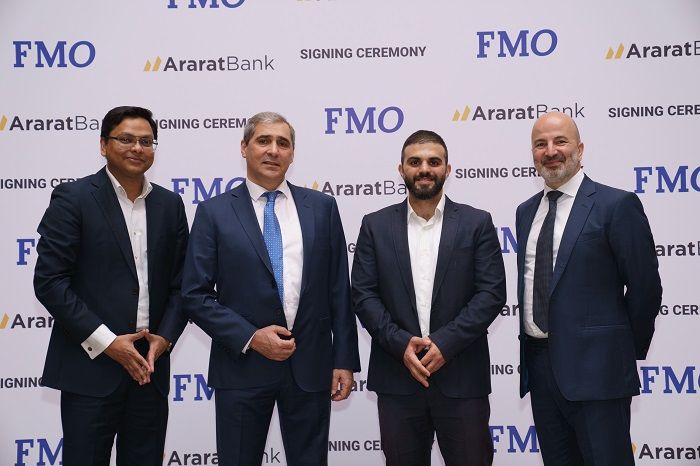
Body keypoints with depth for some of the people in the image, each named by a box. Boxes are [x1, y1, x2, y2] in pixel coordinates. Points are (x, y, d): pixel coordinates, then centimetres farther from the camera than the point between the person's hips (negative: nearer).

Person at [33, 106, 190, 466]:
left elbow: (180, 282, 11)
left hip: (150, 367, 4)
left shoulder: (170, 204, 9)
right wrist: (106, 342, -13)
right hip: (90, 368, -4)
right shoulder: (72, 198, -4)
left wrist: (165, 336, -5)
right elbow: (49, 281, -10)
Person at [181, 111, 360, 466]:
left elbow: (339, 290, 5)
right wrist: (250, 337, -13)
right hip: (243, 367, -1)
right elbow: (196, 296, -3)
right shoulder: (214, 212, 0)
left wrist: (344, 359, 2)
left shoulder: (322, 207, 6)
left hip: (311, 366, 2)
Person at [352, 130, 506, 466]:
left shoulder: (477, 223, 2)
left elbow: (492, 292, -4)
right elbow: (363, 294, 1)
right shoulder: (376, 225, 6)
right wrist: (401, 344, -12)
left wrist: (445, 342, -13)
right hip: (396, 377, 1)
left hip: (462, 377, -1)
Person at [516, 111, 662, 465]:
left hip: (595, 368, -6)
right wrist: (530, 350, 10)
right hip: (539, 365, 6)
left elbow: (645, 287, -6)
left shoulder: (617, 205, -8)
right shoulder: (526, 211, 12)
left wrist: (628, 351, 2)